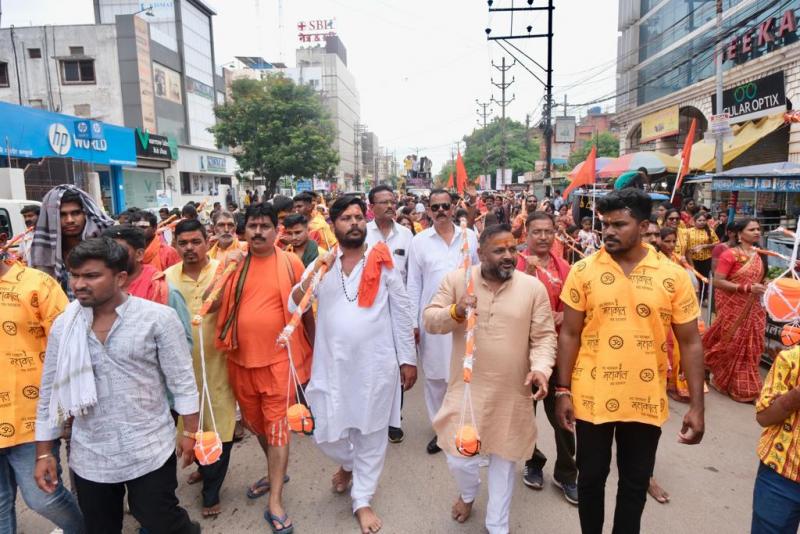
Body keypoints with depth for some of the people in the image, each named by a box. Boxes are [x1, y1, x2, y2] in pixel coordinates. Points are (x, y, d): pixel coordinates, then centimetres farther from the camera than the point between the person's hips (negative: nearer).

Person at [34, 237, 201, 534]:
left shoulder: (159, 318, -13)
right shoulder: (62, 326, -1)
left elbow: (182, 380, -8)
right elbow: (50, 392, 6)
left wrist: (190, 432, -7)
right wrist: (44, 452, 7)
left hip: (150, 452, -4)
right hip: (89, 457, 4)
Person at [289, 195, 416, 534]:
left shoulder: (383, 262, -2)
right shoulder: (321, 264, 3)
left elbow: (401, 312, 0)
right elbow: (294, 307, -3)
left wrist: (408, 359, 0)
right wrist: (313, 272, -19)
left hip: (376, 364, -1)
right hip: (332, 364, 2)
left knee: (371, 434, 11)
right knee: (326, 434, 11)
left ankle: (362, 500, 32)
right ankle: (348, 464, 45)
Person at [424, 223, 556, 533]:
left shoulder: (533, 287, -5)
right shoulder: (456, 280, -6)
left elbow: (544, 336, -2)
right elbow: (429, 320, -5)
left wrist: (541, 368, -19)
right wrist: (455, 312, -24)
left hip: (512, 393, 1)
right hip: (467, 388, 0)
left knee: (504, 458, 17)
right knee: (458, 459, 7)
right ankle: (468, 493, 46)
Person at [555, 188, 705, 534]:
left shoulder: (673, 276, -5)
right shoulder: (583, 271, -6)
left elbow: (690, 343, 0)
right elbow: (570, 334, -3)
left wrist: (696, 405, -3)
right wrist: (563, 391, -4)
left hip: (646, 402, 1)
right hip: (592, 398, 0)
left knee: (636, 483, 18)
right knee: (591, 477, 16)